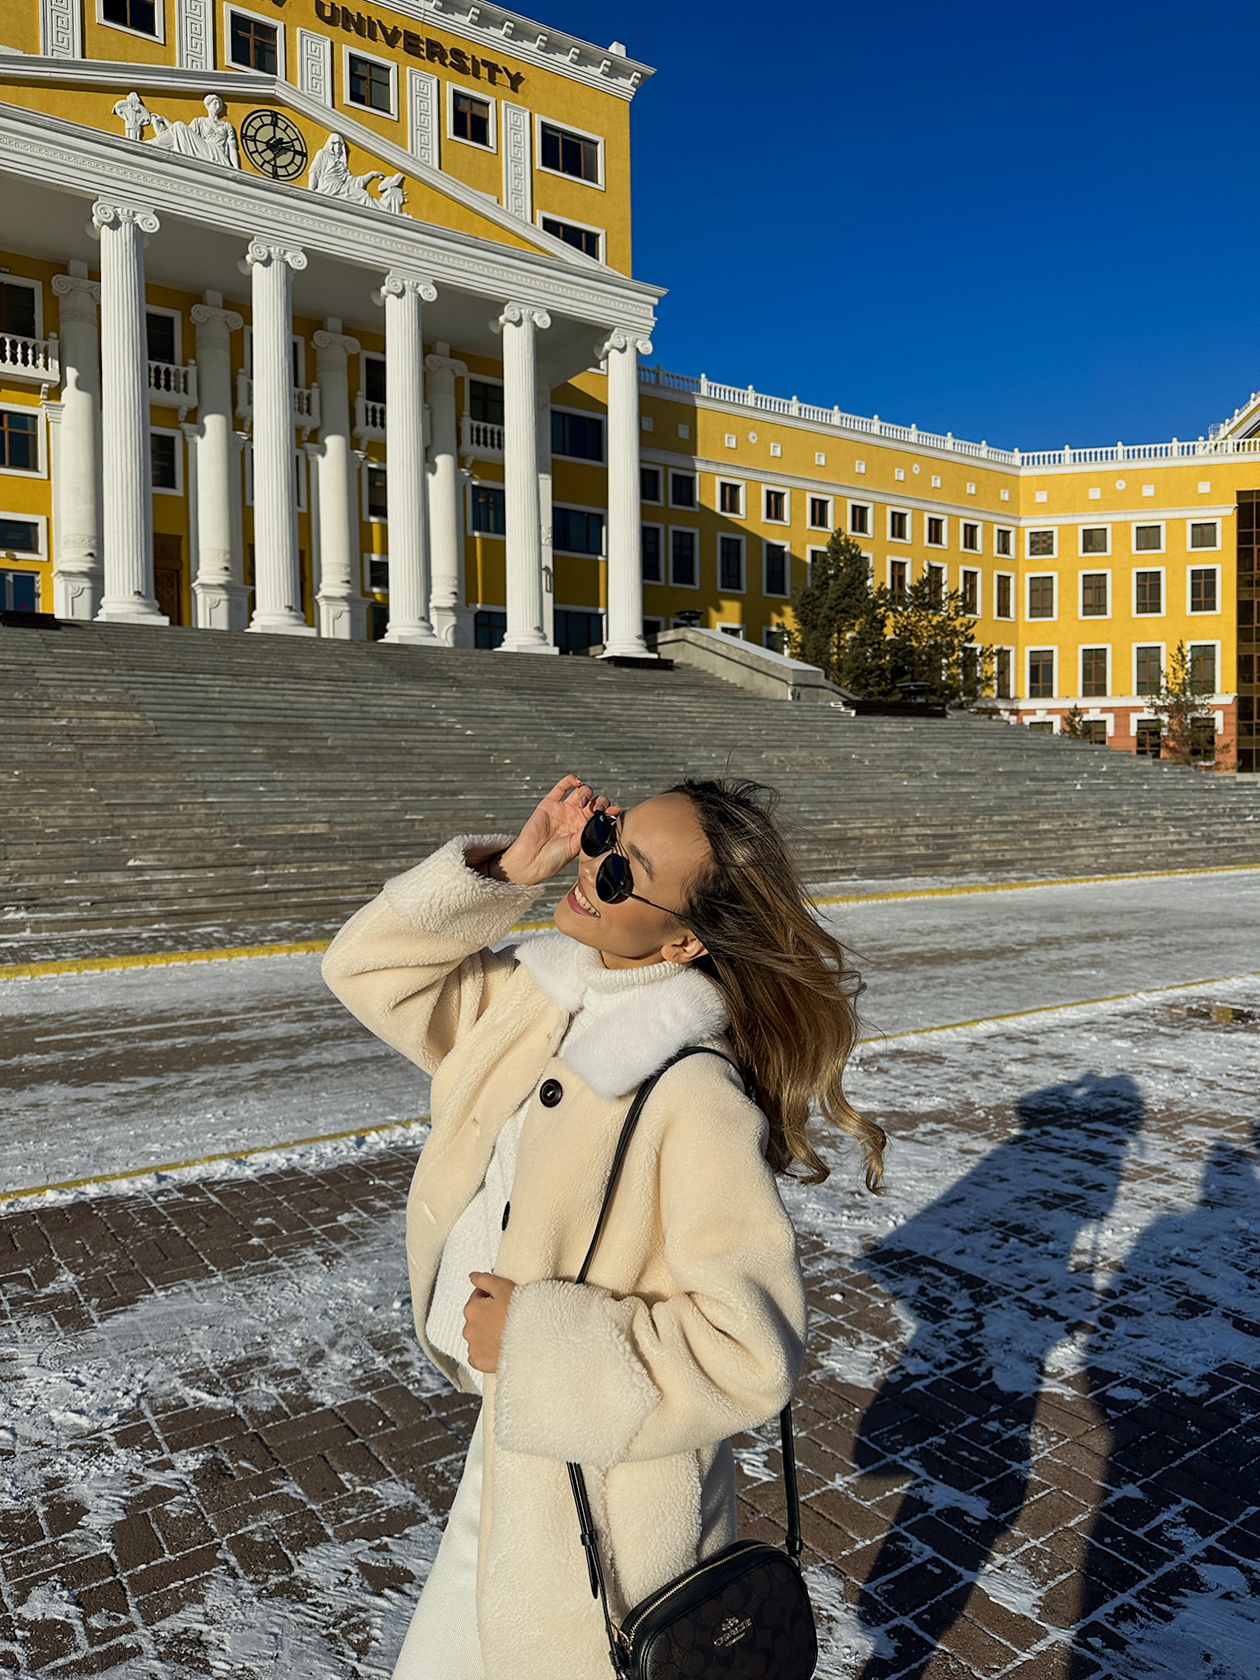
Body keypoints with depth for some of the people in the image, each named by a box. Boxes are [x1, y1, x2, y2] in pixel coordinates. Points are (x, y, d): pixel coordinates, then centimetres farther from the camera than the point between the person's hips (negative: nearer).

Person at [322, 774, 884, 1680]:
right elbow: (370, 965, 2)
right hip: (509, 1450, 7)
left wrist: (539, 1336, -22)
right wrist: (508, 868, -12)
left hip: (605, 1505, -7)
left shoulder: (697, 1099, -29)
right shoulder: (535, 1003, -6)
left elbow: (750, 1354, -29)